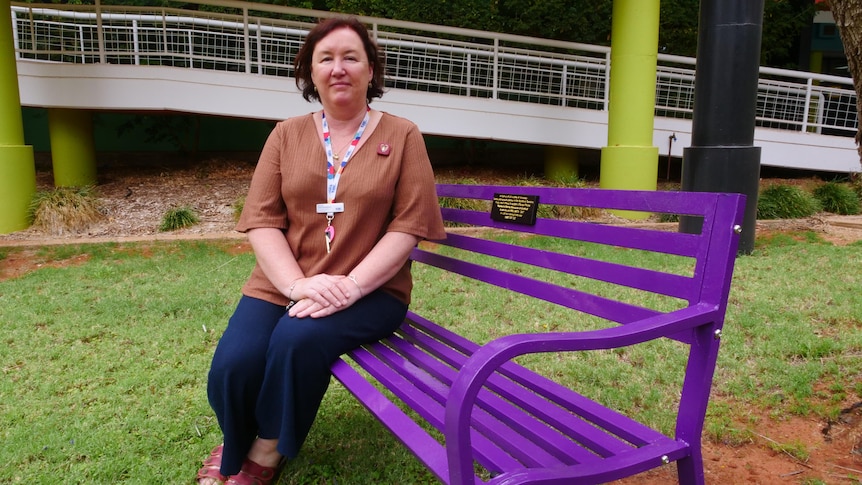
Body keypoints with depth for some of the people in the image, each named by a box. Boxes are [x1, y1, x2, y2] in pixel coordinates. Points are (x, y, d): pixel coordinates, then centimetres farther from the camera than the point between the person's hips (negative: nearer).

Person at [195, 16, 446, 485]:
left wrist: (352, 286, -18)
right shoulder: (286, 134, 8)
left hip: (369, 290, -2)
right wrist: (299, 284, -17)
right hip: (282, 285, 3)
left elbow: (407, 226, -6)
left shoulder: (403, 136, 2)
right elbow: (262, 221, 0)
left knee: (298, 340, -30)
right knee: (232, 366, -20)